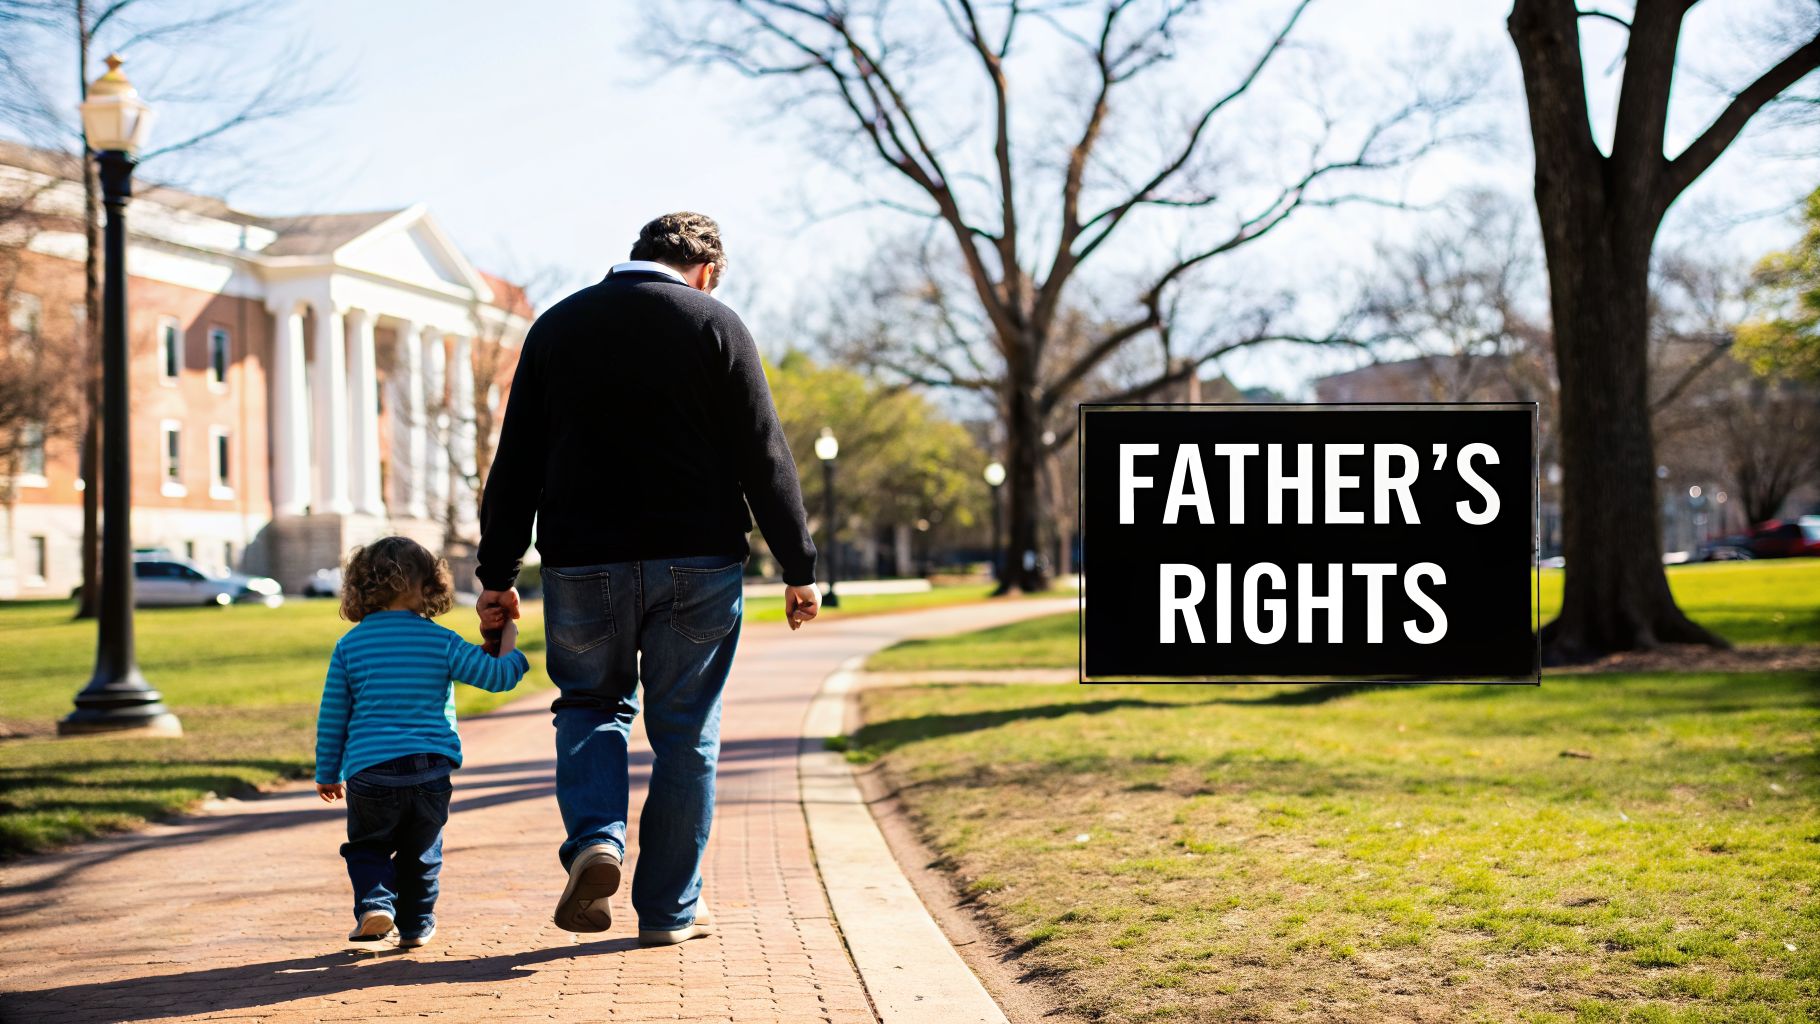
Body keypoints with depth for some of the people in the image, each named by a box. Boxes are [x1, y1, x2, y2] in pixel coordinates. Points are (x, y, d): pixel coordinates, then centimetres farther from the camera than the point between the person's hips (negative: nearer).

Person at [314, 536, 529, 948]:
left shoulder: (349, 645, 2)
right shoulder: (442, 642, -2)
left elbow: (331, 717, 6)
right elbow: (497, 675, 0)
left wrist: (327, 774, 15)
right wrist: (510, 648, 22)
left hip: (369, 772, 0)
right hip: (431, 770, 0)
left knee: (367, 847, 16)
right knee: (421, 852, 17)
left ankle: (375, 904, -6)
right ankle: (415, 925, 20)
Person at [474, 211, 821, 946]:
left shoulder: (557, 326, 9)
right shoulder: (714, 325, -1)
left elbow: (516, 462, 7)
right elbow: (763, 456, -4)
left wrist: (497, 573, 10)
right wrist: (799, 568, 0)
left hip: (582, 562, 2)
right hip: (696, 561, -2)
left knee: (590, 704, 20)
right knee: (685, 733, 8)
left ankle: (595, 839, -6)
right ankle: (669, 909, 12)